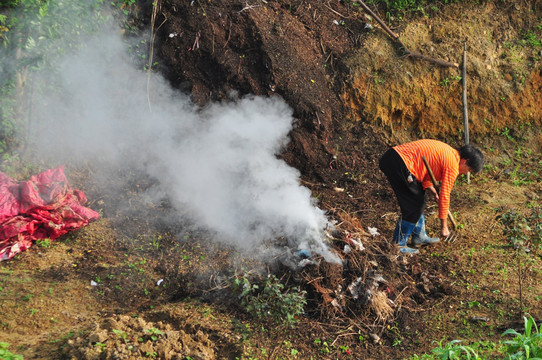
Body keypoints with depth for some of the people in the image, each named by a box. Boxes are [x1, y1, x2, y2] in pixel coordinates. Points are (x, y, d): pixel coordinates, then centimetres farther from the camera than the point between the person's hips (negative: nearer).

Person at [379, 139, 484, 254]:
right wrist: (444, 226, 5)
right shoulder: (452, 166, -7)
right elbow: (444, 197, -4)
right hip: (398, 165, -10)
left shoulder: (446, 151, 21)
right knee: (415, 207, -1)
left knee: (419, 201, 20)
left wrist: (435, 192, 13)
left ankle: (419, 237, 32)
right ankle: (397, 245, 6)